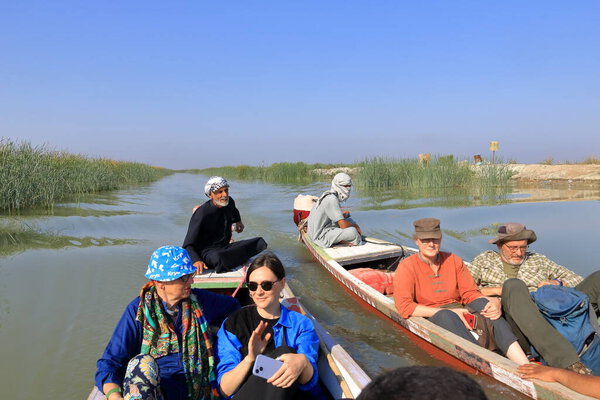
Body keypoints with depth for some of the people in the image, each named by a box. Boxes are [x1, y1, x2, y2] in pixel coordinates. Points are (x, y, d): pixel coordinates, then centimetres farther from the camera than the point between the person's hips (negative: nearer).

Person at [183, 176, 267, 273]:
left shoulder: (229, 202, 4)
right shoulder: (201, 214, -17)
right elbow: (188, 245, -19)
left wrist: (238, 221, 24)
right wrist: (196, 260, -34)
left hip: (226, 247, 7)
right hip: (207, 251, -7)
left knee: (260, 242, -10)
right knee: (218, 258, -44)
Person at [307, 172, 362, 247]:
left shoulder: (329, 195, 8)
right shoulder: (332, 199, -21)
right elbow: (343, 225, -23)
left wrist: (345, 214, 2)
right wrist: (356, 226, -5)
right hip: (321, 237, -10)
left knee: (350, 221, 15)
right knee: (352, 231, -22)